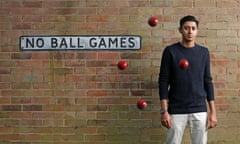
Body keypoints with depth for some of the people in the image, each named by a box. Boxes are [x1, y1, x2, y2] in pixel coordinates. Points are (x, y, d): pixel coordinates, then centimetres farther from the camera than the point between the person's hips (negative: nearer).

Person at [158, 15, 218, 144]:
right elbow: (163, 82, -3)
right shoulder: (170, 51, -3)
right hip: (176, 110, -2)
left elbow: (208, 81, 9)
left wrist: (213, 111, 4)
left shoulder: (204, 52, 6)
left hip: (199, 110, 2)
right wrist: (164, 111, -9)